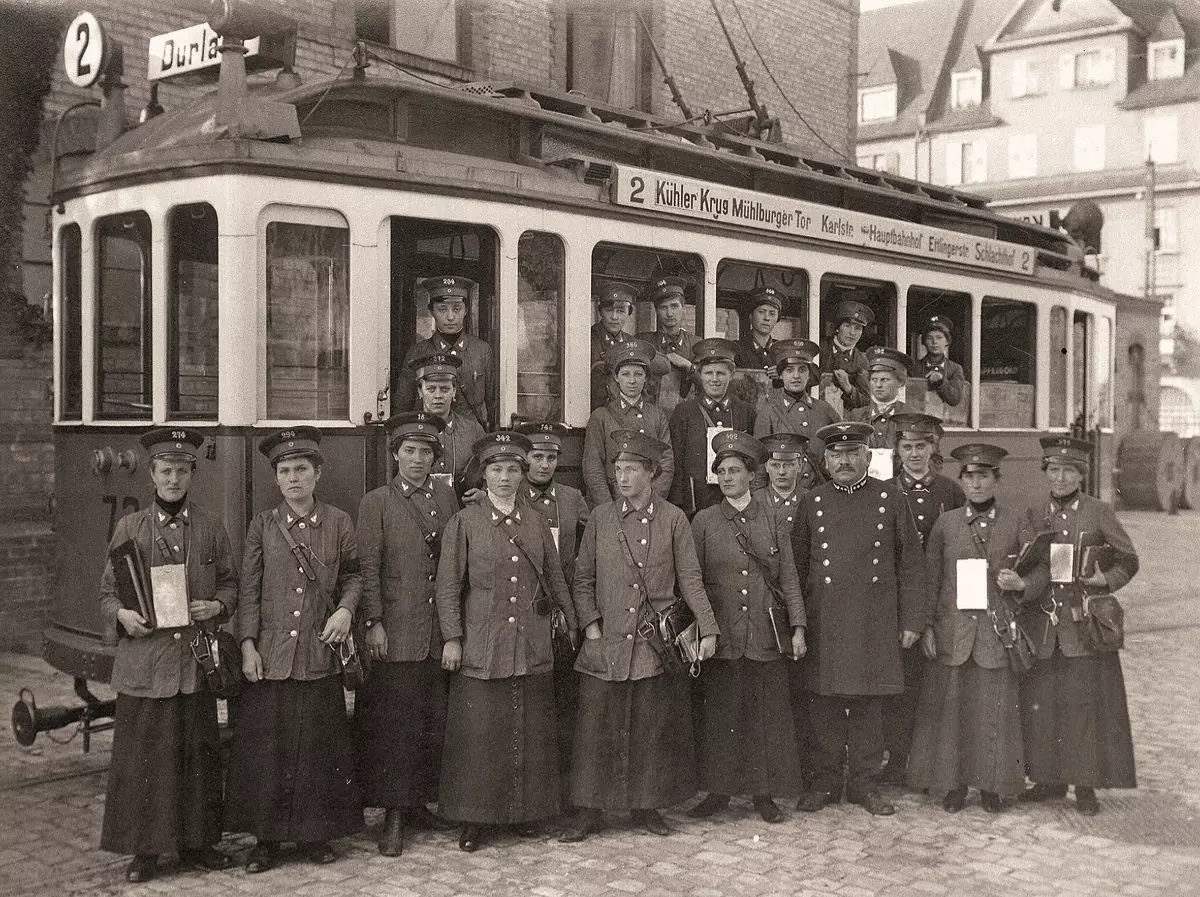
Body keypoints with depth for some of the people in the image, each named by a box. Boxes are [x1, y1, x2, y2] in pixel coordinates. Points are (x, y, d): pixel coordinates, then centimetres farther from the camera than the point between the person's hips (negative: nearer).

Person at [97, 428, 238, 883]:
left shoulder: (211, 528, 7)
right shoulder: (129, 528, 4)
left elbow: (230, 583, 13)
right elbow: (107, 591, 7)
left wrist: (217, 606, -8)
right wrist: (122, 615, -13)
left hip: (196, 663, 1)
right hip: (143, 663, -1)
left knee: (198, 753, 8)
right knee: (144, 755, 2)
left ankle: (196, 840, 22)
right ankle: (145, 848, 14)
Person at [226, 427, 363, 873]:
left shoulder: (338, 522, 4)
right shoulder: (261, 526, 4)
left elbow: (352, 576, 12)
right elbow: (248, 591, 3)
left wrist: (346, 609, -8)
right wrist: (248, 646, -4)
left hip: (319, 658, 0)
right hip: (270, 659, 0)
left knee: (319, 748, 7)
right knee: (266, 749, 3)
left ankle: (316, 832, 21)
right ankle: (267, 838, 15)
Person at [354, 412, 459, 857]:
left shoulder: (447, 497, 11)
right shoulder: (376, 503, 0)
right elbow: (368, 568, -4)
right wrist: (373, 623, -11)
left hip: (441, 633, 4)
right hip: (396, 634, -4)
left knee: (435, 723, 9)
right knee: (396, 724, -3)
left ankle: (420, 802, 22)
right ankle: (394, 815, 4)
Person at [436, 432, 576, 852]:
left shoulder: (536, 524, 10)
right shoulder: (464, 522, 0)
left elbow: (556, 580, 17)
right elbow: (448, 586, 0)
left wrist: (574, 623, 14)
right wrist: (452, 638, -5)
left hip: (532, 651, 3)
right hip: (481, 650, -3)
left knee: (530, 733, 8)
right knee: (478, 734, -1)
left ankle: (526, 809, 23)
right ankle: (474, 817, 12)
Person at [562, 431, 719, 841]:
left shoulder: (673, 520, 2)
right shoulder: (600, 518, 5)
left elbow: (691, 579, 3)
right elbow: (582, 579, 9)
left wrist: (708, 629, -4)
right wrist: (590, 624, -2)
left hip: (656, 643, -1)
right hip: (606, 644, 1)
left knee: (652, 730, 6)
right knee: (596, 729, 1)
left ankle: (646, 805, 21)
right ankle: (589, 811, 11)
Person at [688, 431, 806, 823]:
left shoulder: (774, 521, 7)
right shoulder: (703, 522, 5)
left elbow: (789, 579, 7)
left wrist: (797, 628, 0)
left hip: (766, 636, 1)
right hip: (721, 636, 0)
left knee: (767, 715, 3)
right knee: (719, 714, 2)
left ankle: (765, 793, 14)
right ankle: (718, 791, 15)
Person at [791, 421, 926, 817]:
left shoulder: (890, 499, 4)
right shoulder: (811, 503, 7)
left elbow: (911, 565, 5)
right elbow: (796, 566, 9)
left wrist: (911, 620, 1)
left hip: (875, 624, 0)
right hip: (824, 625, 1)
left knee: (869, 703, 6)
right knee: (825, 704, 4)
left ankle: (864, 783, 18)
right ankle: (825, 782, 16)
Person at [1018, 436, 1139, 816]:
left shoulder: (1098, 513, 1)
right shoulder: (1034, 517, 9)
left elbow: (1128, 560, 7)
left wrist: (1105, 580, -9)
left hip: (1085, 626, -3)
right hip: (1042, 627, 3)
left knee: (1085, 703, -1)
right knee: (1041, 703, 5)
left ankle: (1086, 785, 9)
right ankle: (1049, 779, 18)